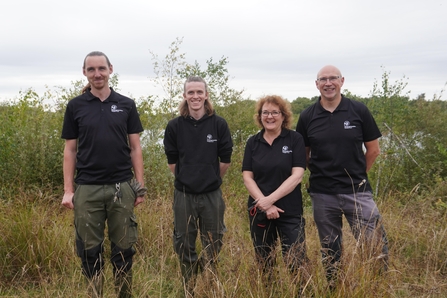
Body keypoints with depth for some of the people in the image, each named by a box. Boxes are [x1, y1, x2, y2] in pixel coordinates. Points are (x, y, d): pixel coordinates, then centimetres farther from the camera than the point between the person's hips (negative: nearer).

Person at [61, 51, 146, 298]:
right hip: (87, 189, 0)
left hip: (122, 187, 0)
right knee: (90, 250, 8)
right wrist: (68, 190, -1)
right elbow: (70, 150, 5)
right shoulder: (75, 106, 3)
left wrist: (140, 185, 1)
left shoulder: (126, 105, 4)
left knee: (123, 249, 8)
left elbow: (135, 148, 5)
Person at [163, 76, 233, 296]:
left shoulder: (219, 124, -6)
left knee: (212, 245, 12)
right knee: (184, 245, 11)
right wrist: (188, 177, 8)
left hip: (212, 195, 0)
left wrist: (211, 178, 10)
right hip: (183, 195, 1)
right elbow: (172, 161, 5)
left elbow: (226, 160, 2)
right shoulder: (175, 126, -4)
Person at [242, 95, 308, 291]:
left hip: (290, 212, -3)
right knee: (264, 264, 12)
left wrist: (270, 199, -17)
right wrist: (265, 205, -12)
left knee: (297, 263, -4)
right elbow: (247, 177, 0)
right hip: (259, 212, 3)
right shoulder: (253, 142, 5)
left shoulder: (295, 139, -3)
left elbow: (297, 176, -10)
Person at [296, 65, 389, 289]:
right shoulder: (307, 116, 0)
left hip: (357, 191, -1)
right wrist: (320, 173, 5)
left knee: (376, 245, -1)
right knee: (330, 250, 14)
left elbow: (373, 149, 5)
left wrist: (356, 174, 7)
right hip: (322, 195, 1)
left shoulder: (359, 110, -3)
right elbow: (302, 154, 11)